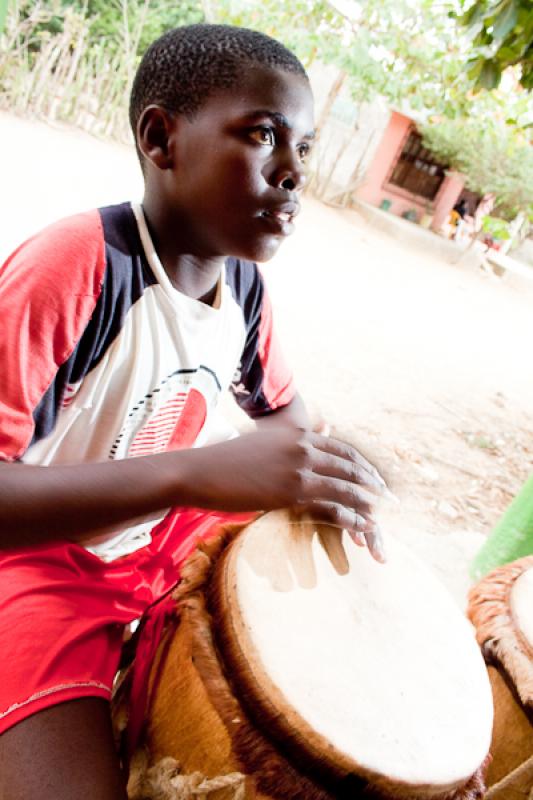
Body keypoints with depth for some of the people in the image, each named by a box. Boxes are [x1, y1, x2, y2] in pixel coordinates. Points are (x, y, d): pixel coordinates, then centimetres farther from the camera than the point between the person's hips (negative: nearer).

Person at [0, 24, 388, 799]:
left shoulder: (243, 280, -6)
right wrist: (197, 471, -42)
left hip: (169, 535, 7)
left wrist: (322, 473, -11)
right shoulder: (70, 266, -28)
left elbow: (282, 407, 10)